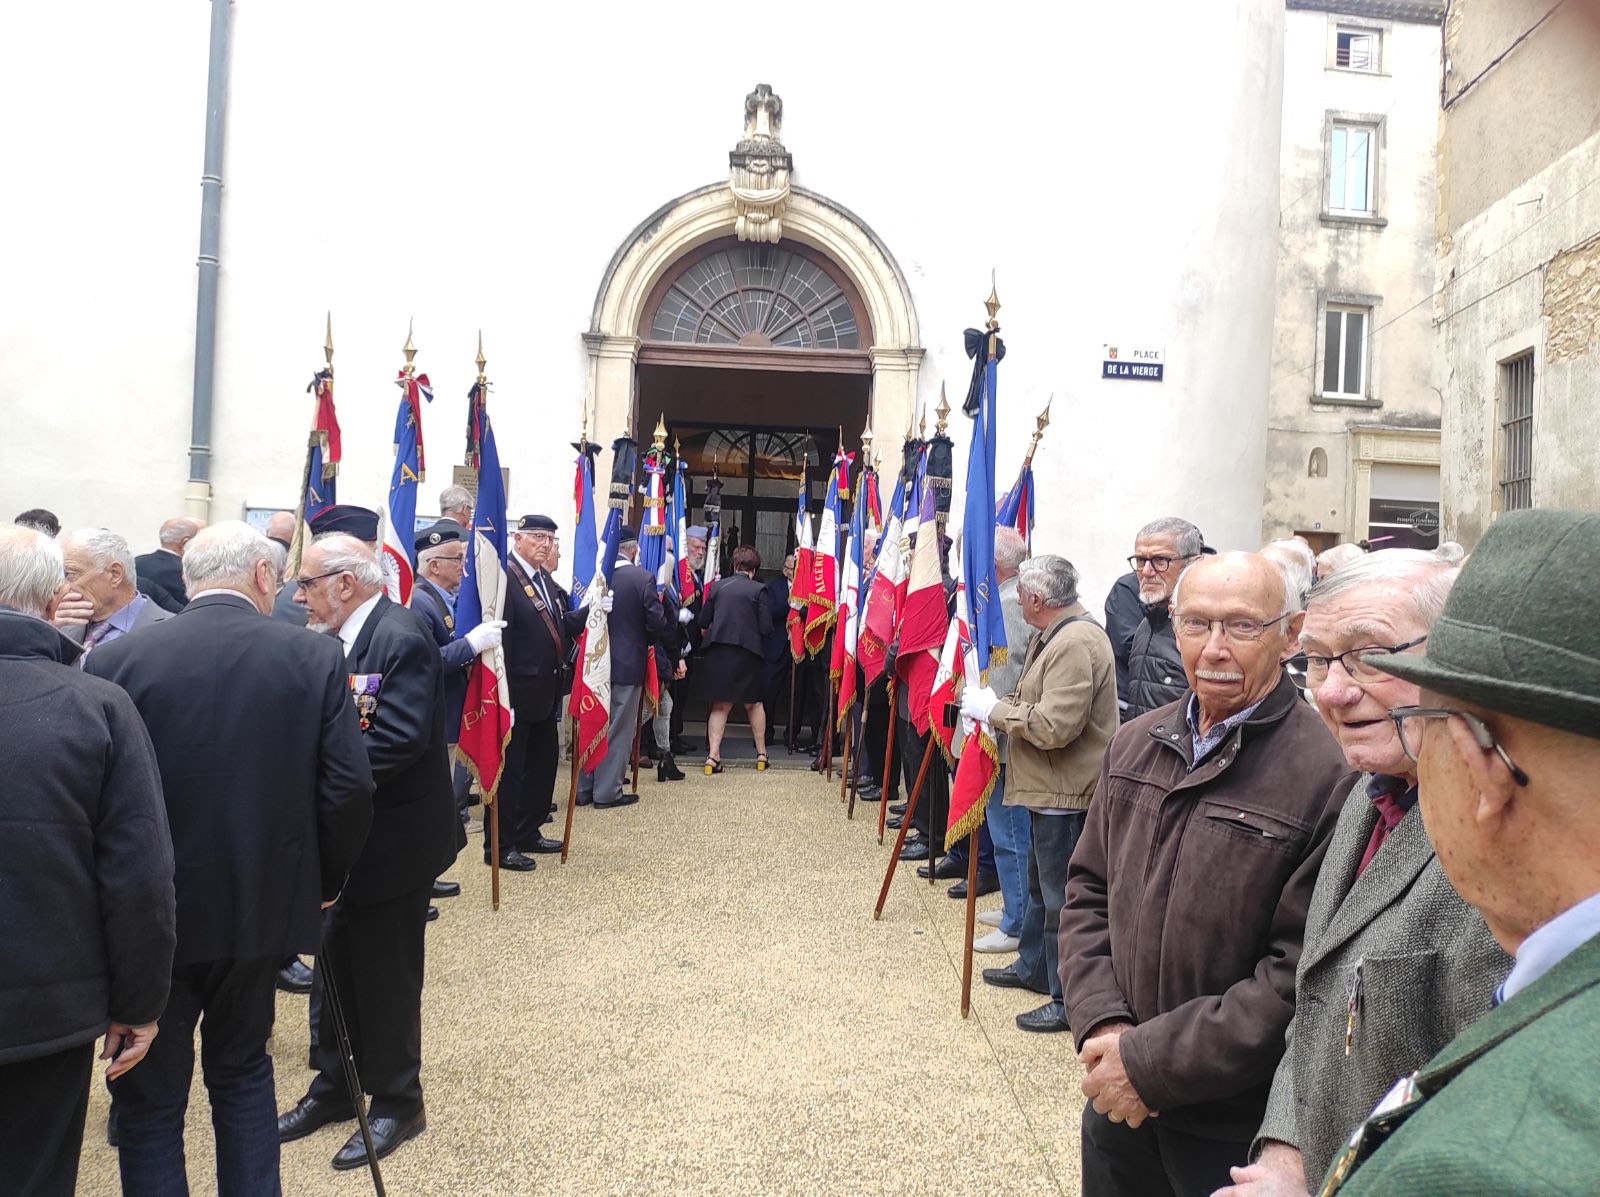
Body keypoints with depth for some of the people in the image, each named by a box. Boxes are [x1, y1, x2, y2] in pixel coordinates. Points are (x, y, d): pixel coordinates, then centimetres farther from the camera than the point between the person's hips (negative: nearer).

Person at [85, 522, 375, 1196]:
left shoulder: (115, 661, -10)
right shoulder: (315, 659, -9)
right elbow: (348, 788, -11)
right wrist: (324, 881, 5)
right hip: (262, 907, 2)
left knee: (149, 1099, 13)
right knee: (242, 1068, 23)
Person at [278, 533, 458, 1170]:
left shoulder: (401, 639, -20)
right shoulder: (339, 639, 6)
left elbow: (399, 741, -28)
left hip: (392, 842, -8)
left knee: (386, 976, 7)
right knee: (337, 967, 20)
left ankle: (396, 1103, 25)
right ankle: (335, 1086, 38)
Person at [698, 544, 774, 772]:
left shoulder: (717, 585, 2)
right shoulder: (758, 590, -6)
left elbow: (703, 621, 5)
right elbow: (765, 627, -8)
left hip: (718, 651, 2)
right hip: (747, 651, -2)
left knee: (720, 705, 10)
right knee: (753, 703, 17)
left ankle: (713, 755, 0)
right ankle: (761, 753, 24)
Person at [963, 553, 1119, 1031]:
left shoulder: (1076, 643, -24)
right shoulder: (1056, 635, 11)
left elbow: (1053, 726, -29)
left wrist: (994, 710, -17)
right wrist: (993, 704, 4)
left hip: (1067, 793, -11)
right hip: (1050, 788, 11)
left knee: (1062, 897, 0)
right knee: (1042, 886, 24)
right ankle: (1035, 967, 41)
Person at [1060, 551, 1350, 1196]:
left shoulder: (1328, 774, -19)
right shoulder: (1134, 745, 2)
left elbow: (1300, 974, -20)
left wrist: (1153, 1062, -17)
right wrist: (1103, 1025, -6)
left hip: (1237, 1126, -5)